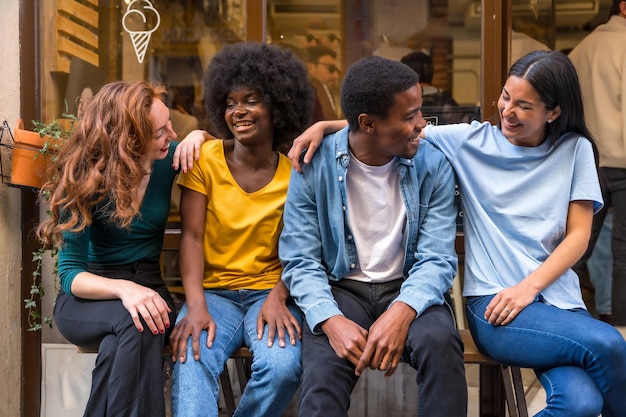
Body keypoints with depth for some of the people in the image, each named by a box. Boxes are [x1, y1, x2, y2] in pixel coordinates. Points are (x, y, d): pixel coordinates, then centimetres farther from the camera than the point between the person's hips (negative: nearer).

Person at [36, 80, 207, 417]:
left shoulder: (167, 160, -5)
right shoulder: (85, 179, -14)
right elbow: (70, 272, -16)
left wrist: (199, 136, -9)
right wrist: (122, 289, -37)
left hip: (148, 286, 2)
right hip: (88, 296, -2)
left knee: (144, 323, -36)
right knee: (135, 322, -37)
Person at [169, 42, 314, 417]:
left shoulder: (294, 172, 1)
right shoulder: (205, 159, 0)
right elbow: (191, 237, -7)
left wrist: (278, 298, -22)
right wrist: (196, 306, -21)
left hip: (270, 292, 1)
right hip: (213, 291, -1)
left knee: (283, 368, -28)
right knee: (191, 364, -33)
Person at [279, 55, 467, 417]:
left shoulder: (433, 165, -6)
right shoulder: (314, 166, -8)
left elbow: (438, 259, -10)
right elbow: (300, 262, -8)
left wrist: (401, 313, -30)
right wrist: (332, 321, -27)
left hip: (408, 290, 1)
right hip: (341, 289, -1)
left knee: (440, 342, -31)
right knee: (323, 369, -31)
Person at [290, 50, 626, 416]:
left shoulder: (575, 150, 9)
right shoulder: (472, 141, 6)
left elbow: (579, 234, 4)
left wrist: (528, 286, -9)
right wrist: (324, 126, -6)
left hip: (559, 299, 2)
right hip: (494, 303, -1)